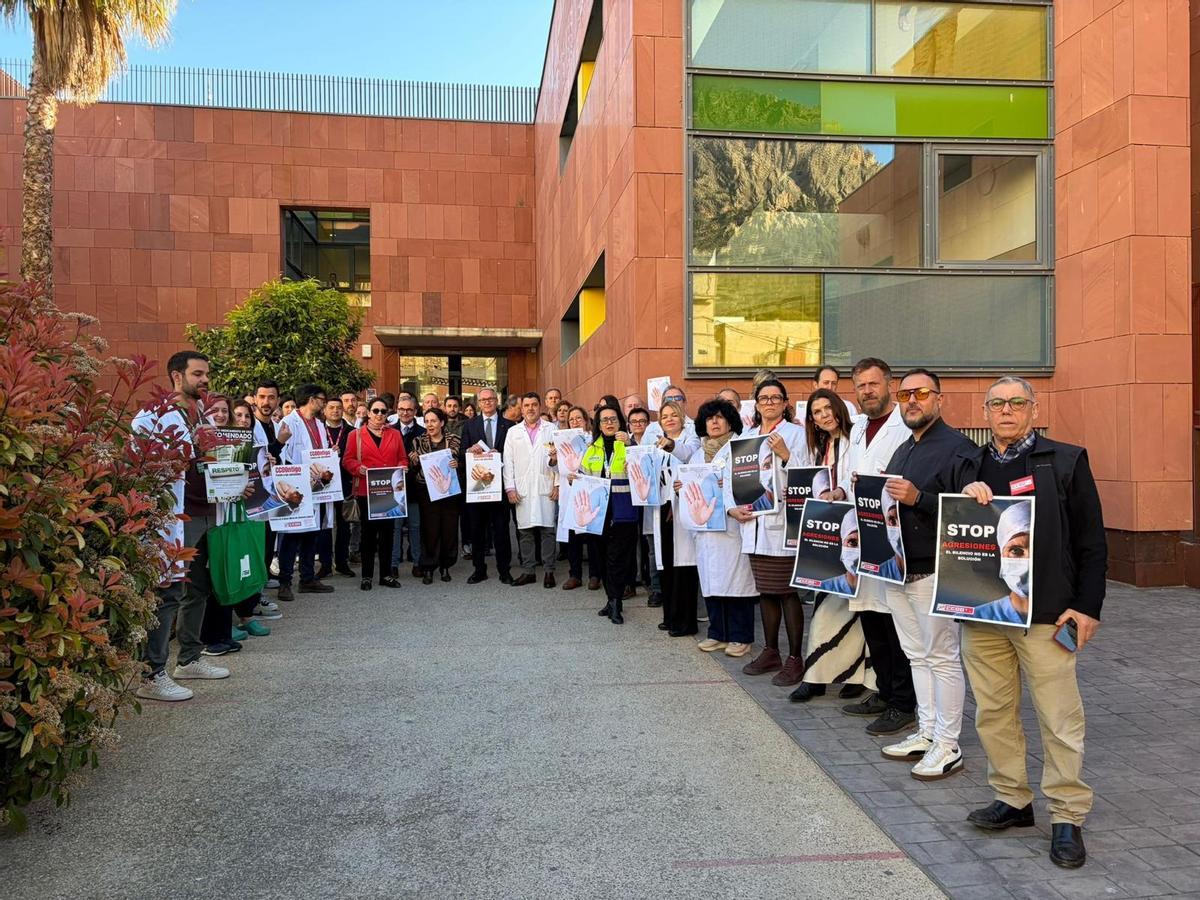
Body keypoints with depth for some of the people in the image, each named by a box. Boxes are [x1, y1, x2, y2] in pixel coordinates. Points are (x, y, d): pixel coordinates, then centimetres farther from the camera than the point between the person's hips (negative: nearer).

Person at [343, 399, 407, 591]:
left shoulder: (395, 434, 12)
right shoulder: (356, 435, 5)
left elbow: (403, 458, 13)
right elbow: (349, 460, 1)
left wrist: (402, 467, -8)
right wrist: (358, 468, -18)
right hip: (366, 491, -2)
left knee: (387, 531, 5)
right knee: (368, 532, 3)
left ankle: (386, 574, 14)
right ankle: (367, 575, 10)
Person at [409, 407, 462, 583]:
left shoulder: (455, 440, 4)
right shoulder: (418, 441, 6)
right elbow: (412, 468, 9)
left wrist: (457, 465, -13)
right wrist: (413, 461, -12)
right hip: (427, 492, 0)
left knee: (450, 528, 2)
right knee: (430, 529, -2)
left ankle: (445, 566, 18)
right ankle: (428, 568, 9)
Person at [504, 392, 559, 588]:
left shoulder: (552, 430, 7)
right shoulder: (513, 432, 12)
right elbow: (508, 461, 8)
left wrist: (558, 484, -5)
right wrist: (510, 488, -1)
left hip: (546, 489, -2)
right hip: (522, 490, 2)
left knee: (547, 530, -1)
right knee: (524, 531, 4)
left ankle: (549, 571, 6)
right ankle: (528, 571, 12)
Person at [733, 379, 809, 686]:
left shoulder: (795, 433, -1)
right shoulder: (747, 435, 14)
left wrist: (785, 454, -22)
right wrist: (733, 507, -2)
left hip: (784, 522, -5)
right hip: (754, 522, 5)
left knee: (787, 592, -3)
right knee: (765, 591, 14)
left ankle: (795, 658, 5)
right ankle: (770, 652, 25)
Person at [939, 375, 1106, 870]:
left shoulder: (1066, 461, 1)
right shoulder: (964, 465, 12)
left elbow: (1091, 541, 1)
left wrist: (1088, 606, -5)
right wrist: (964, 495, -9)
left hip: (1045, 612, -4)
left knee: (1059, 717, 1)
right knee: (994, 712, 11)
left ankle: (1067, 817, 14)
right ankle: (1012, 800, 26)